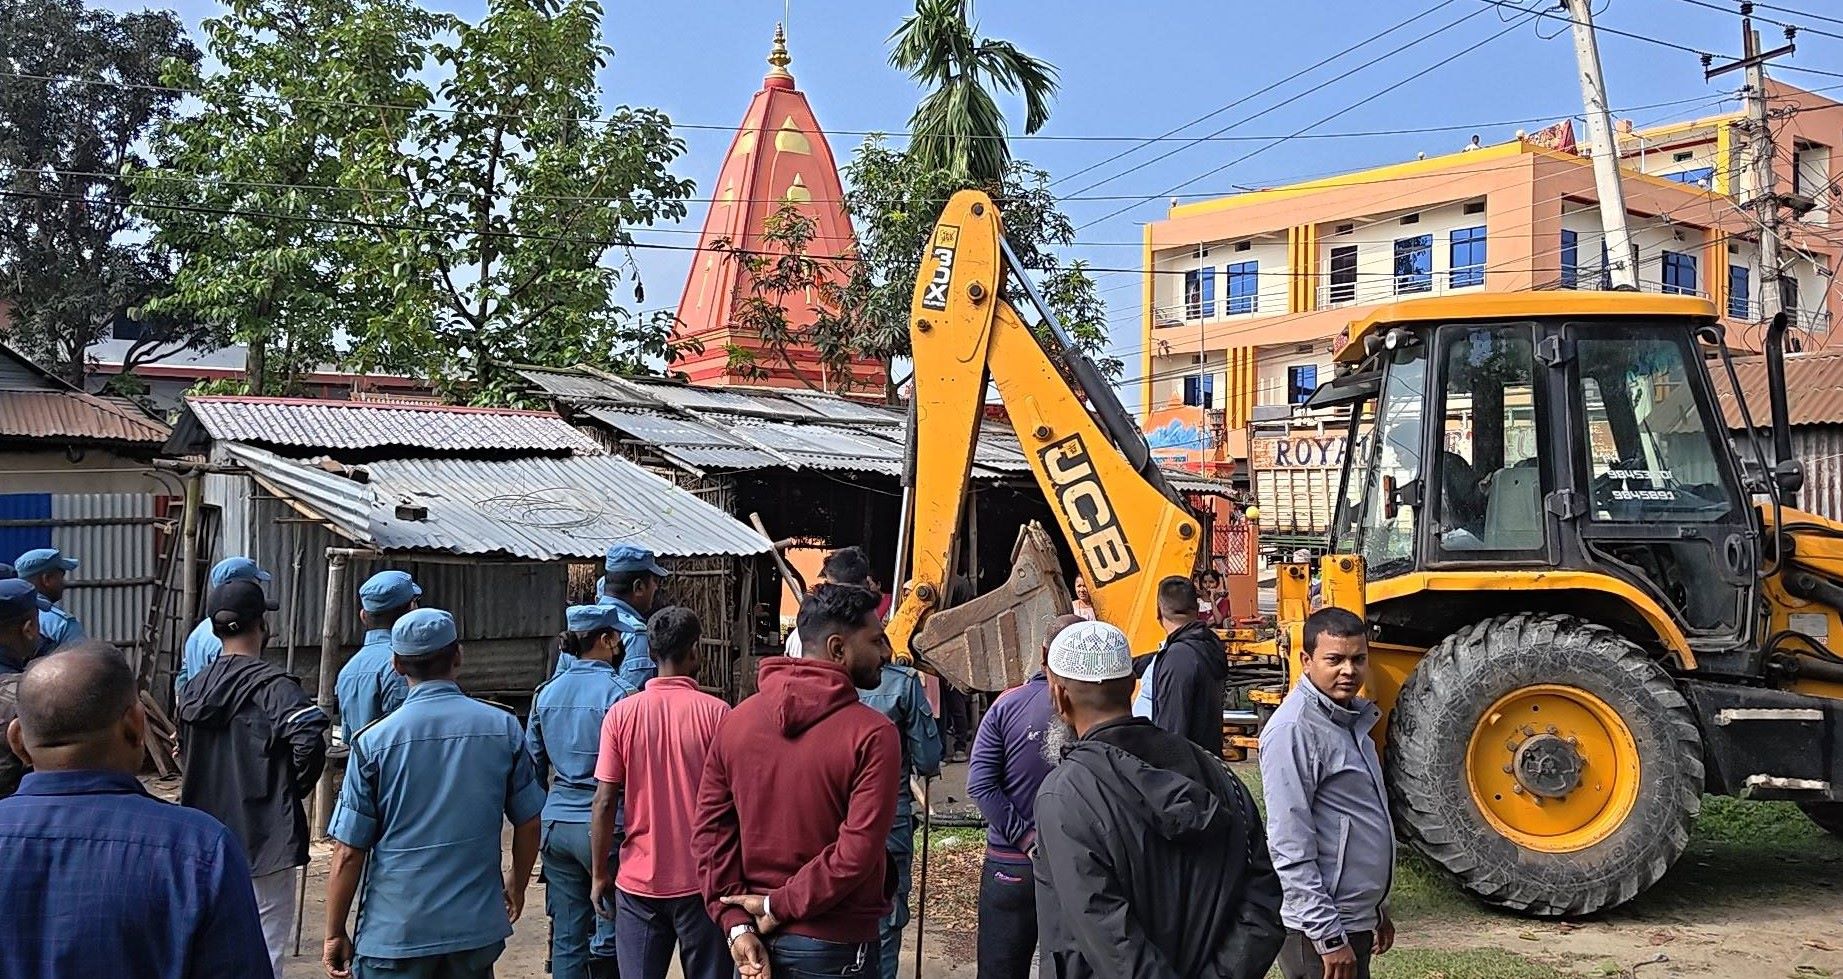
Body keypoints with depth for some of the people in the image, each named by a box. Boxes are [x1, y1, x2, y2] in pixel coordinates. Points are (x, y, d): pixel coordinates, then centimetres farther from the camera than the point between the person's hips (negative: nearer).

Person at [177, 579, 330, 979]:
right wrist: (297, 788, -12)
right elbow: (310, 739, -29)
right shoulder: (272, 685, -15)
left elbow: (186, 753, 16)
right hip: (264, 841, -7)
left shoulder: (193, 688, 8)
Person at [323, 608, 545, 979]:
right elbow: (528, 823, 4)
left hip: (395, 932, -2)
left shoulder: (373, 741, -10)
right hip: (478, 927, 2)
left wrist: (335, 934, 4)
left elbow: (348, 853, -8)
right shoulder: (503, 728, -5)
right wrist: (517, 883, 22)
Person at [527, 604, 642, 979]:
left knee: (566, 936, 11)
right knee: (611, 933, 5)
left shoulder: (546, 693, 7)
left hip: (557, 824, 6)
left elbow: (533, 764, 14)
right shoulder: (618, 693, -11)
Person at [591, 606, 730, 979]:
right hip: (700, 879, -1)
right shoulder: (716, 713, -9)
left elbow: (605, 802, -4)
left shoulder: (621, 713, -4)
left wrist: (600, 875, 7)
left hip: (638, 881, 2)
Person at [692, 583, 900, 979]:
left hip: (753, 942, 5)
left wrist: (736, 923, -3)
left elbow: (710, 830, -2)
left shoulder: (736, 720, 0)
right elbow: (857, 852, -22)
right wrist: (781, 906, -12)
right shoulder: (873, 734, -16)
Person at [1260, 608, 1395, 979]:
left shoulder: (1350, 718, 11)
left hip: (1356, 919, 9)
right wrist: (1329, 938, -21)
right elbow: (1291, 849, -21)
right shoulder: (1293, 730, -19)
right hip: (1318, 930, -9)